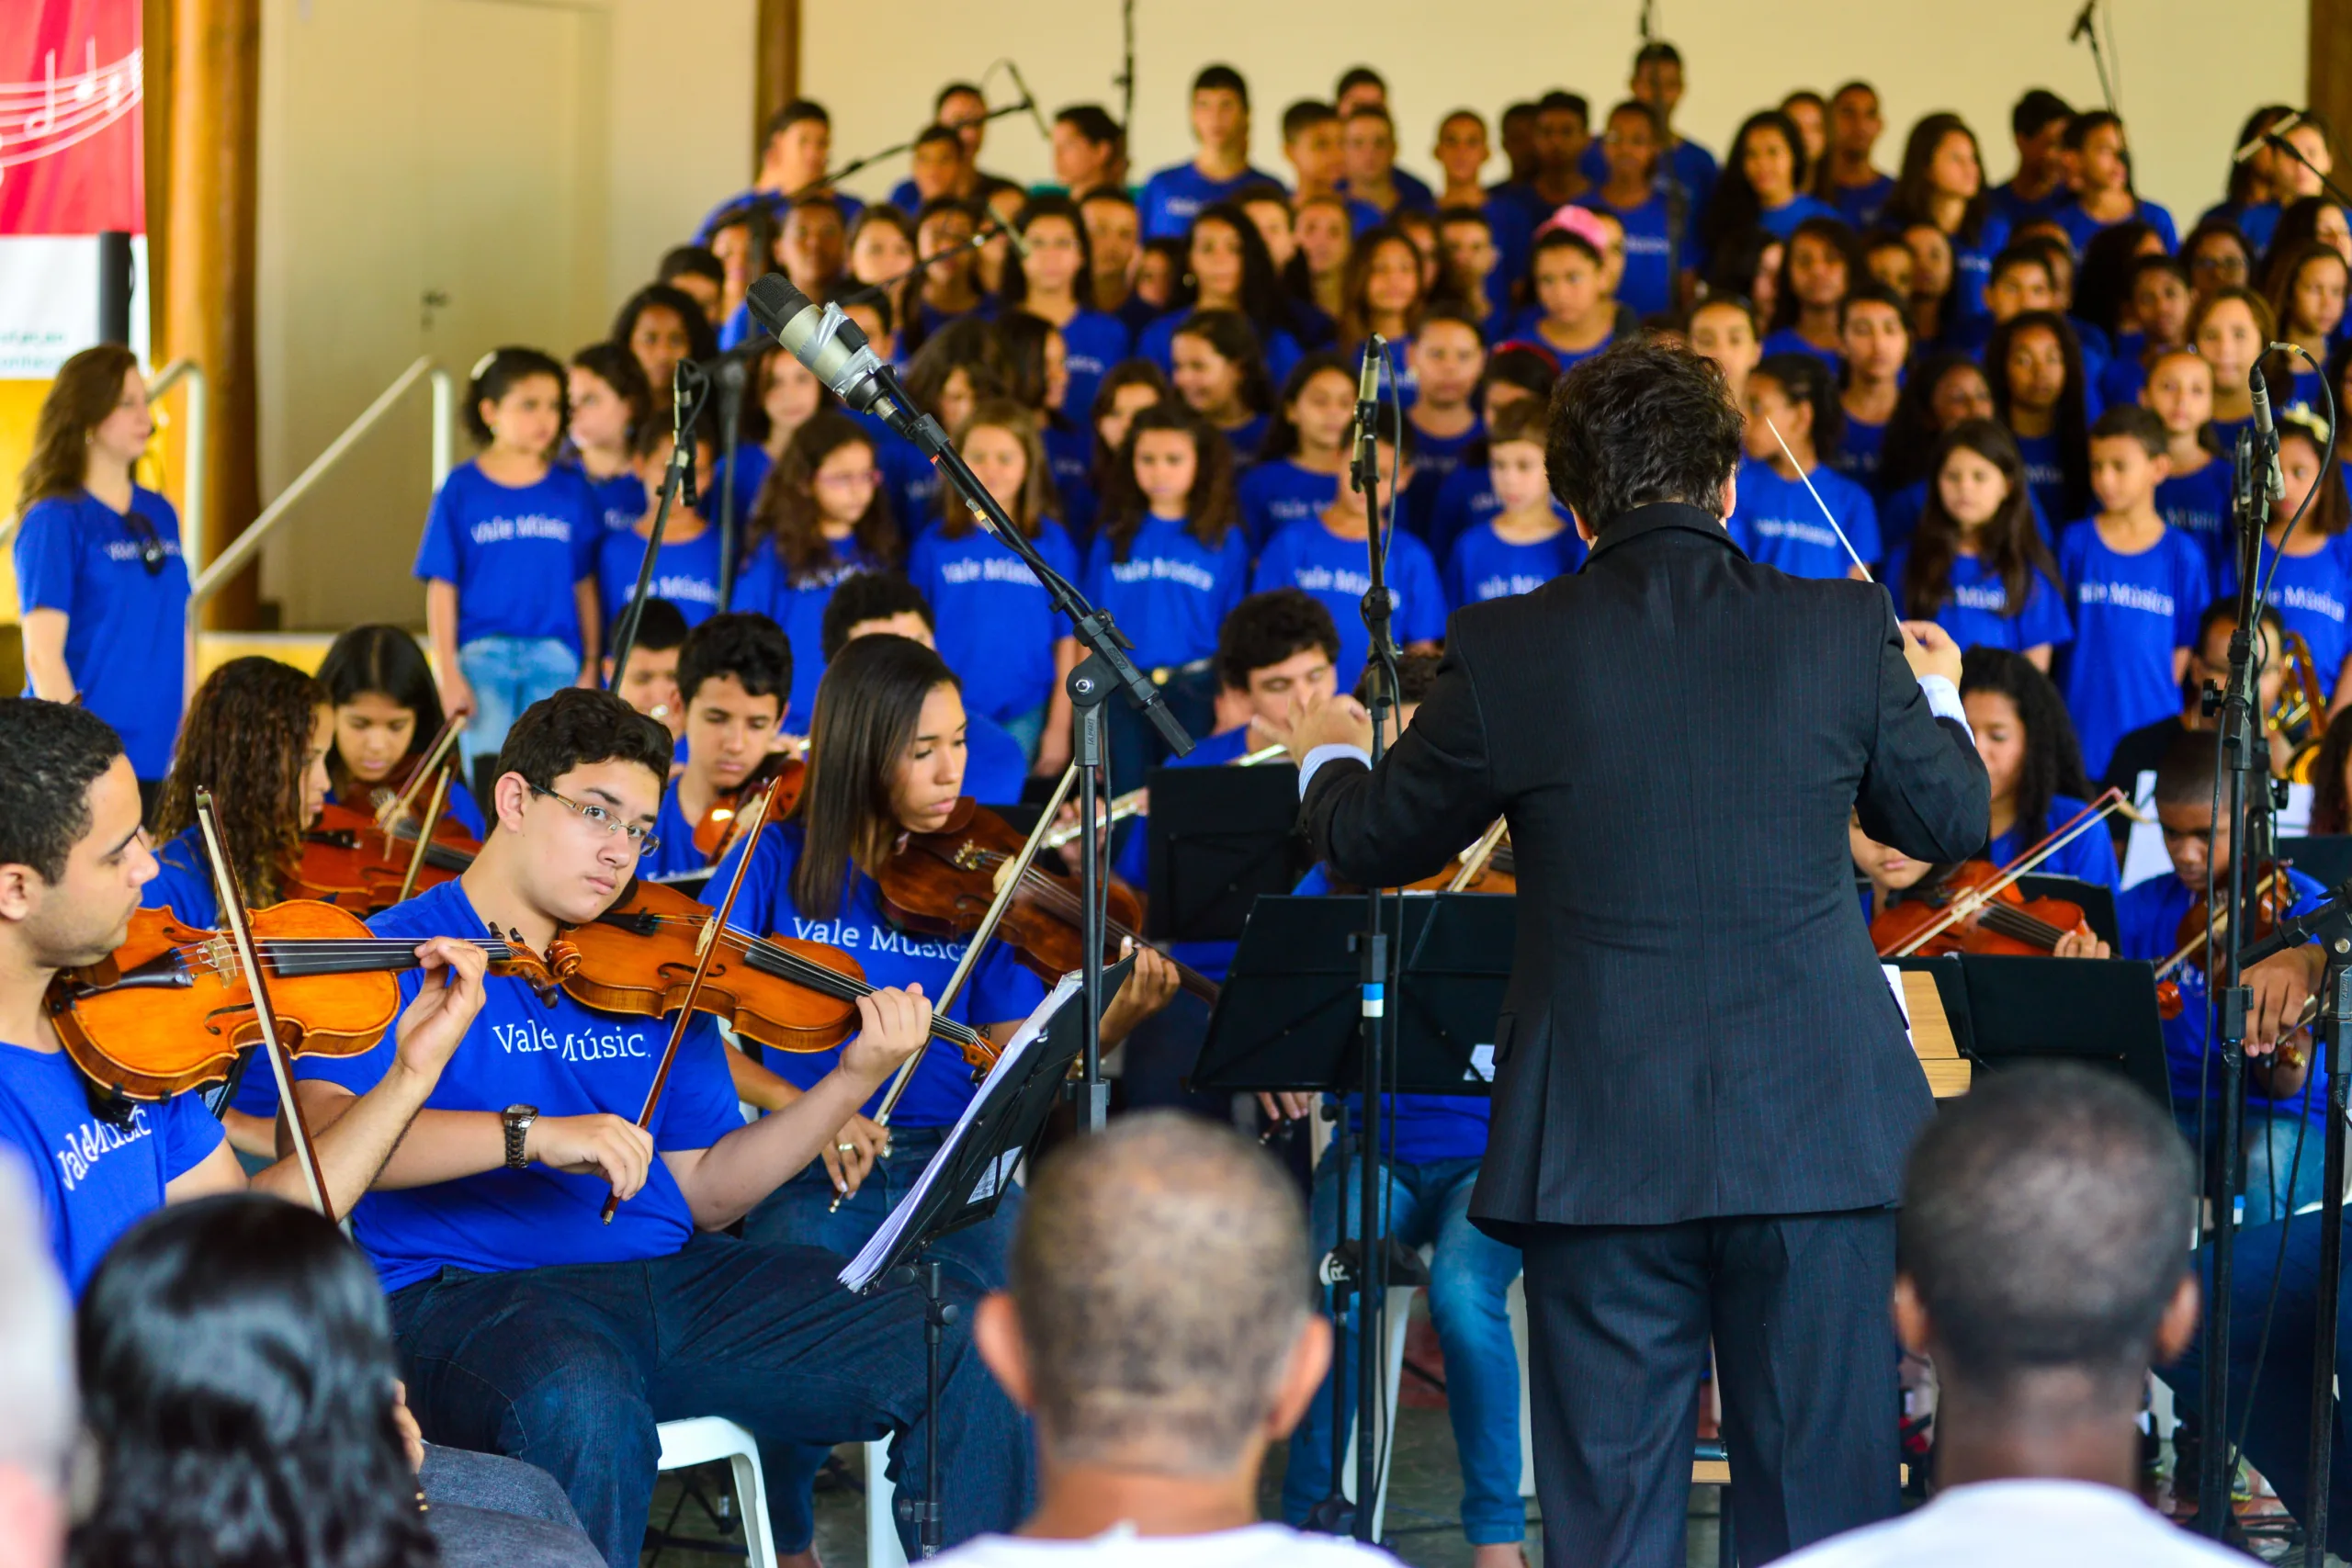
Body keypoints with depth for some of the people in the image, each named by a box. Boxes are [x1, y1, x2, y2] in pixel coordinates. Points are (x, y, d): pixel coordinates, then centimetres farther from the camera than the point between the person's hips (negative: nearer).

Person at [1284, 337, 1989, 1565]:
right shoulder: (1844, 631, -2)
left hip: (1604, 1154, -1)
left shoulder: (1505, 652, -5)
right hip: (1819, 1136, 1)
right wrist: (1933, 695, 33)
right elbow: (1950, 821, 12)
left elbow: (1368, 843, 9)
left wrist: (1326, 758, 32)